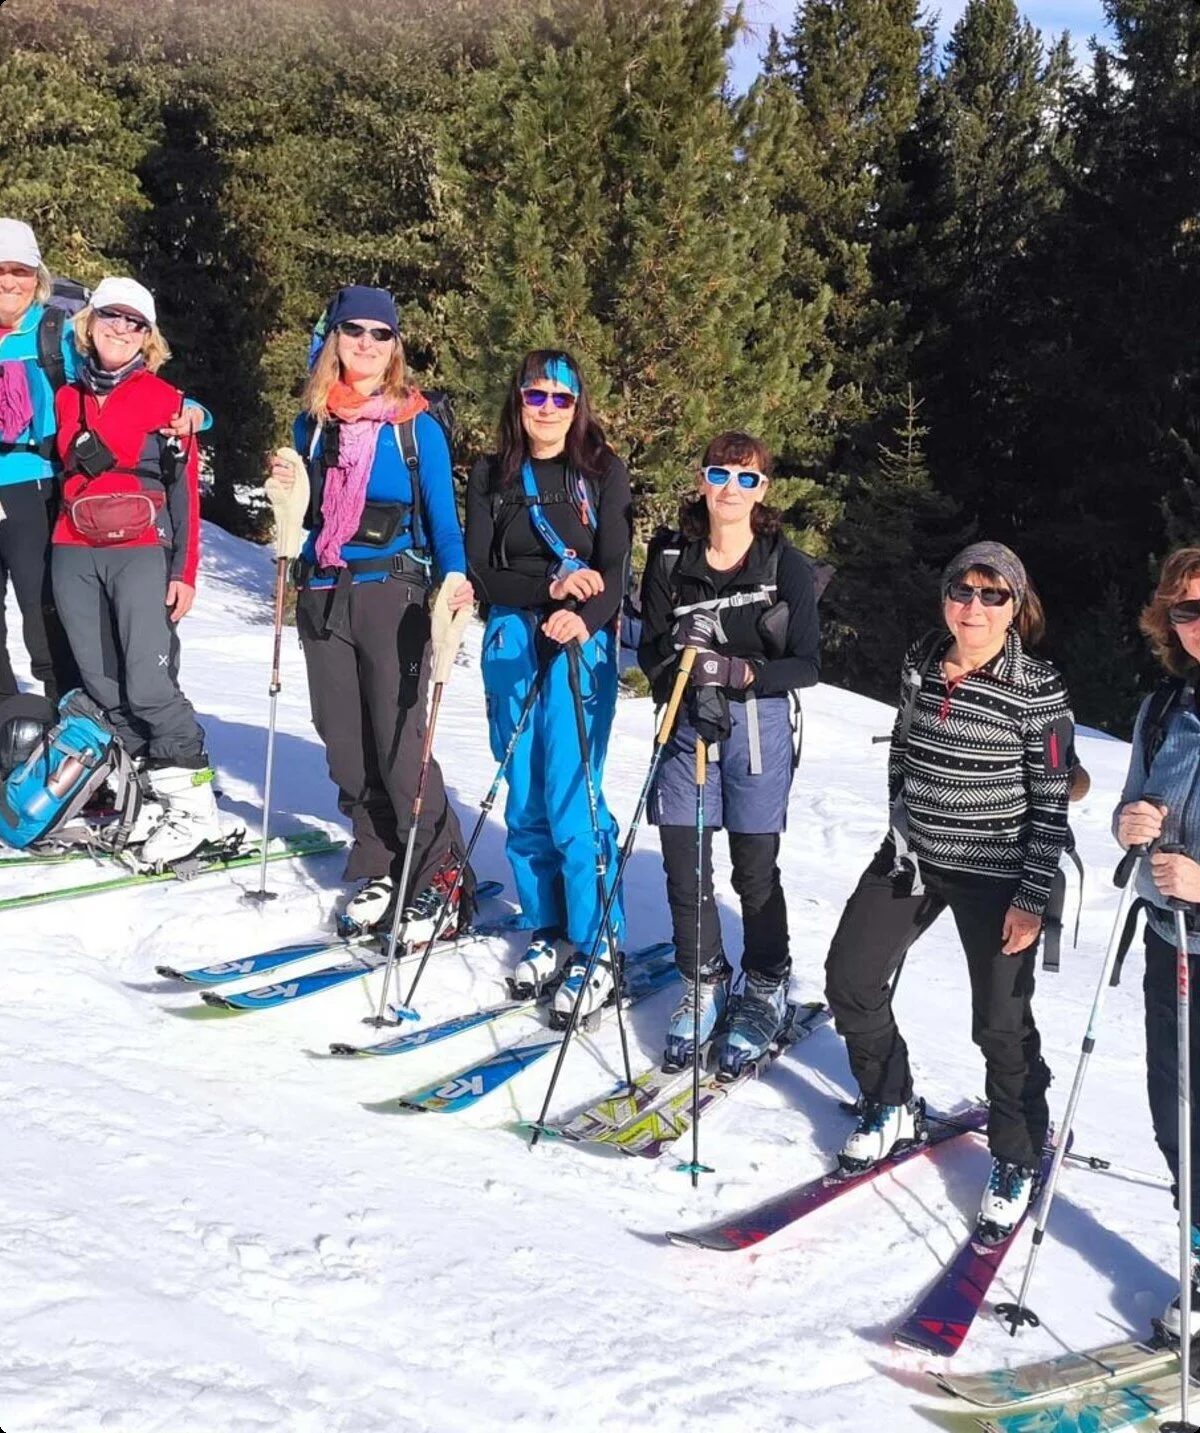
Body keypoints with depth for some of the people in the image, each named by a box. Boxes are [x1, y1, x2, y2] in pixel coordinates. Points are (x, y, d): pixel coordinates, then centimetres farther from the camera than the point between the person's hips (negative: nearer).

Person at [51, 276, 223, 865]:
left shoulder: (166, 399, 3)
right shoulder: (67, 397, 15)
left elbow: (185, 490, 0)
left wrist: (184, 571, -6)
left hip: (142, 553, -5)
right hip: (74, 555, 5)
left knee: (149, 686, -14)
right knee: (104, 688, 2)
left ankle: (193, 806, -4)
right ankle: (150, 800, 11)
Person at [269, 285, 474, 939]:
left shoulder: (416, 424, -1)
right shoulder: (313, 421, 11)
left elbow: (442, 515, -1)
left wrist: (454, 576, -19)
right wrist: (288, 489, -3)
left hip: (392, 592, -5)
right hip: (323, 592, 5)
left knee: (400, 743, -8)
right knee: (345, 743, 6)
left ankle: (440, 880, 3)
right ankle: (379, 871, 18)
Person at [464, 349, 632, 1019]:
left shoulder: (603, 471, 3)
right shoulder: (492, 476, 9)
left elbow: (615, 569, -7)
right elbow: (481, 573, 1)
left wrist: (584, 616, -27)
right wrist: (551, 585, -15)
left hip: (582, 644, -3)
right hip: (511, 641, 3)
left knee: (570, 797, -10)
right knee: (524, 800, 6)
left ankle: (597, 950, 0)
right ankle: (548, 932, 21)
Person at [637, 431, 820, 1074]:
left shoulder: (785, 565, -5)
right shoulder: (671, 558, 3)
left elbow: (806, 665, -6)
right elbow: (651, 649, 5)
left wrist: (738, 672, -20)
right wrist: (692, 689, -12)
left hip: (760, 725, -2)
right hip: (686, 724, 3)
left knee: (754, 870, 5)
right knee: (683, 864, 4)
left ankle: (766, 991, 26)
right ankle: (702, 986, 25)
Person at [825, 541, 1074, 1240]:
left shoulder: (1038, 690, -15)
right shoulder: (921, 664, 0)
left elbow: (1051, 803, -12)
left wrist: (1032, 898, -13)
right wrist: (903, 827, 13)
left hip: (995, 875, -5)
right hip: (913, 857, 6)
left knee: (1002, 1023, 3)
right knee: (850, 979, 7)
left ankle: (1018, 1161, 27)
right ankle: (893, 1109, 31)